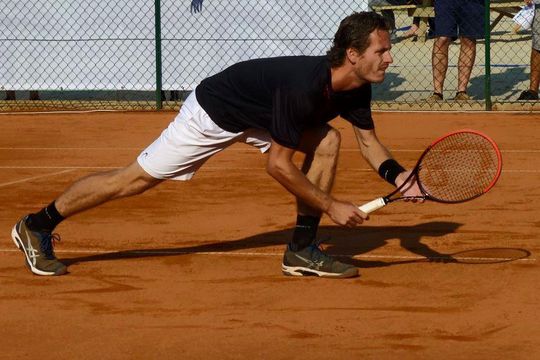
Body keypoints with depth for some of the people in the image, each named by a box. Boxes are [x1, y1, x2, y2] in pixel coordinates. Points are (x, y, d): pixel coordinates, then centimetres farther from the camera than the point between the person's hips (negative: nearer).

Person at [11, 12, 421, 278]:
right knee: (136, 178, -1)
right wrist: (331, 205, -27)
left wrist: (400, 177, -17)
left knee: (327, 141, -10)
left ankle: (302, 250, -4)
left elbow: (369, 140, 2)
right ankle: (38, 226, 15)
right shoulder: (303, 85, -39)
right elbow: (279, 166, -33)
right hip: (213, 112, -8)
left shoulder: (356, 88, -14)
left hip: (258, 115, 8)